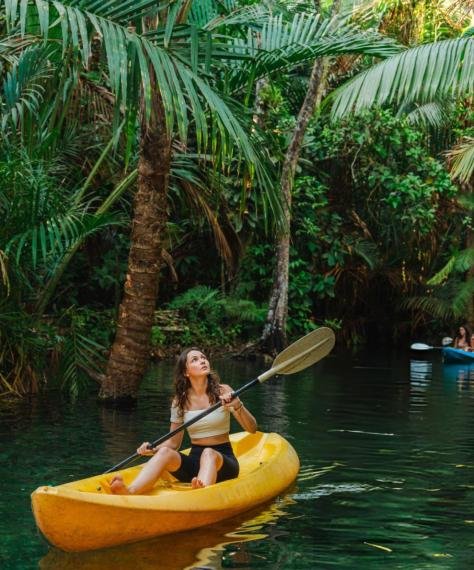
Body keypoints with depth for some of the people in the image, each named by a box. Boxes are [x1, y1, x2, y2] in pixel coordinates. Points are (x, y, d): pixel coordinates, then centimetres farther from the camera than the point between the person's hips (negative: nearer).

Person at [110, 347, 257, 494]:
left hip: (223, 461, -2)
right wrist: (153, 449, -10)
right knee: (165, 452, -28)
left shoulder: (222, 392, 0)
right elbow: (174, 442, 10)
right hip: (194, 460, 2)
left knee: (208, 454, -36)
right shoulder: (180, 401, 6)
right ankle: (130, 492, -54)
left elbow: (252, 429, -6)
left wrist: (237, 406, -24)